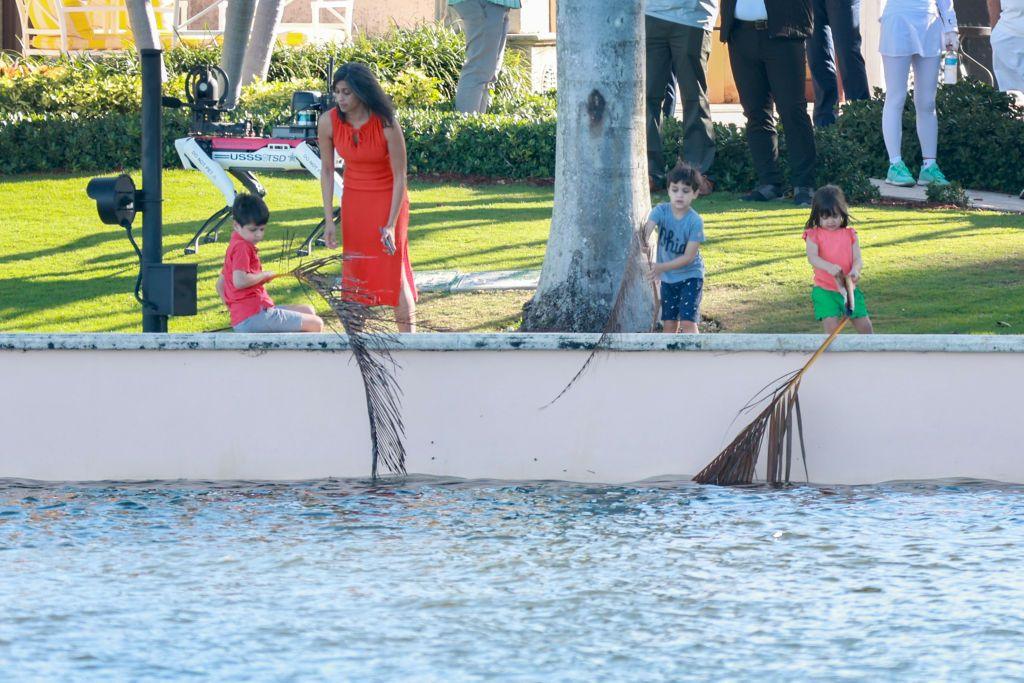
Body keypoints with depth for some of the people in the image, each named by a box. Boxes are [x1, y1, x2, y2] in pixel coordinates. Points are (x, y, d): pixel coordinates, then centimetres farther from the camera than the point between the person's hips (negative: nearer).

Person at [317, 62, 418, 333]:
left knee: (393, 271, -7)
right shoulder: (328, 122, -14)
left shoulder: (387, 125, -24)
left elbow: (399, 176, -16)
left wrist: (391, 225, -19)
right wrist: (329, 220, -4)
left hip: (388, 199, -4)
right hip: (354, 199, 4)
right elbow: (327, 171, -2)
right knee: (355, 270, 4)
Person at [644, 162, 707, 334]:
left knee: (688, 322, -13)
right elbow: (646, 231, -28)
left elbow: (688, 257, -20)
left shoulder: (695, 221, -19)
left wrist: (662, 267, -30)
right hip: (668, 279, 4)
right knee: (669, 323, 8)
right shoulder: (661, 211, -11)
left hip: (690, 276, -4)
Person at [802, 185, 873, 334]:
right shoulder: (814, 235, -3)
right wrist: (830, 267, -38)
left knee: (865, 325, 8)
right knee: (831, 327, -14)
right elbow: (812, 258, -18)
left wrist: (855, 271, -28)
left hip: (848, 288, 3)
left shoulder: (849, 235, 4)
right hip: (825, 290, -3)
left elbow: (858, 259, -3)